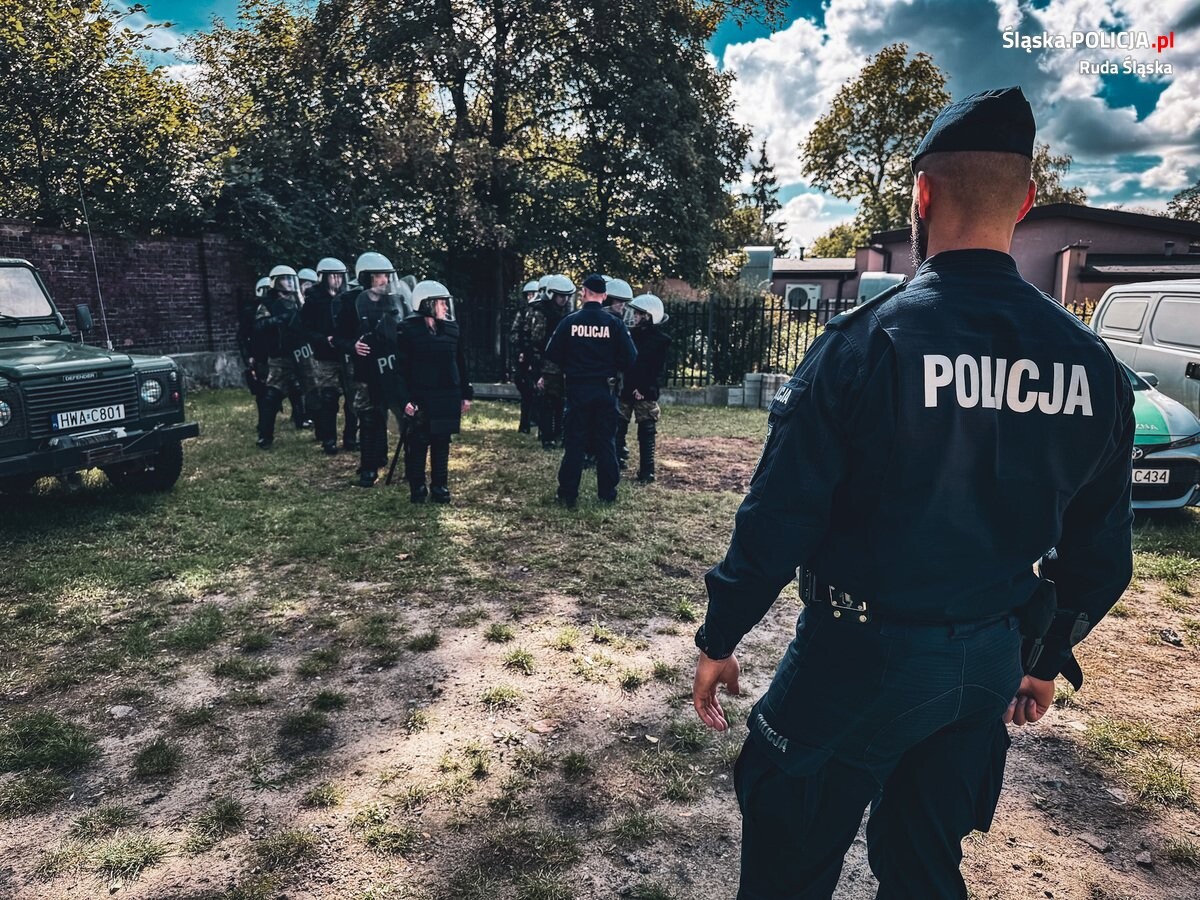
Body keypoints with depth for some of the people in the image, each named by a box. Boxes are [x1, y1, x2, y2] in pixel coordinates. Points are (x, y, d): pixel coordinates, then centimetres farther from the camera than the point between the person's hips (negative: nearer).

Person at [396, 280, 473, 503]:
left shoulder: (451, 328, 6)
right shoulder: (409, 330, -7)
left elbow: (461, 363, 11)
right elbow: (402, 367, -8)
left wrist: (466, 394, 9)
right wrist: (405, 399, -14)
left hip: (448, 397, 4)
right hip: (421, 397, -4)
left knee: (442, 443, 9)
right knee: (417, 443, 1)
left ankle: (440, 487, 20)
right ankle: (417, 488, 14)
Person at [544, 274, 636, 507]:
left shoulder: (569, 321, -6)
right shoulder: (615, 323, -6)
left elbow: (552, 355, -3)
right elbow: (630, 358, -6)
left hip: (576, 389, 0)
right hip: (604, 390, 1)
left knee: (574, 443, 7)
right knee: (605, 442, 10)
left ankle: (568, 495, 10)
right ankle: (607, 493, 16)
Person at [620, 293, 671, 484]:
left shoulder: (662, 341, -3)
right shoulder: (629, 334, 8)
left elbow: (658, 370, -7)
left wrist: (644, 389, -15)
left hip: (645, 394, -4)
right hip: (624, 390, 4)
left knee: (646, 434, 2)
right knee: (617, 430, 7)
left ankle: (646, 472, 10)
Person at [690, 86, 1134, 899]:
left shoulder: (868, 340, -18)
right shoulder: (1092, 361, -1)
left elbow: (780, 515, -17)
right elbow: (1101, 548, 7)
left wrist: (719, 639, -4)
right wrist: (1048, 657, 21)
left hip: (862, 652, -5)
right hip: (992, 660, 6)